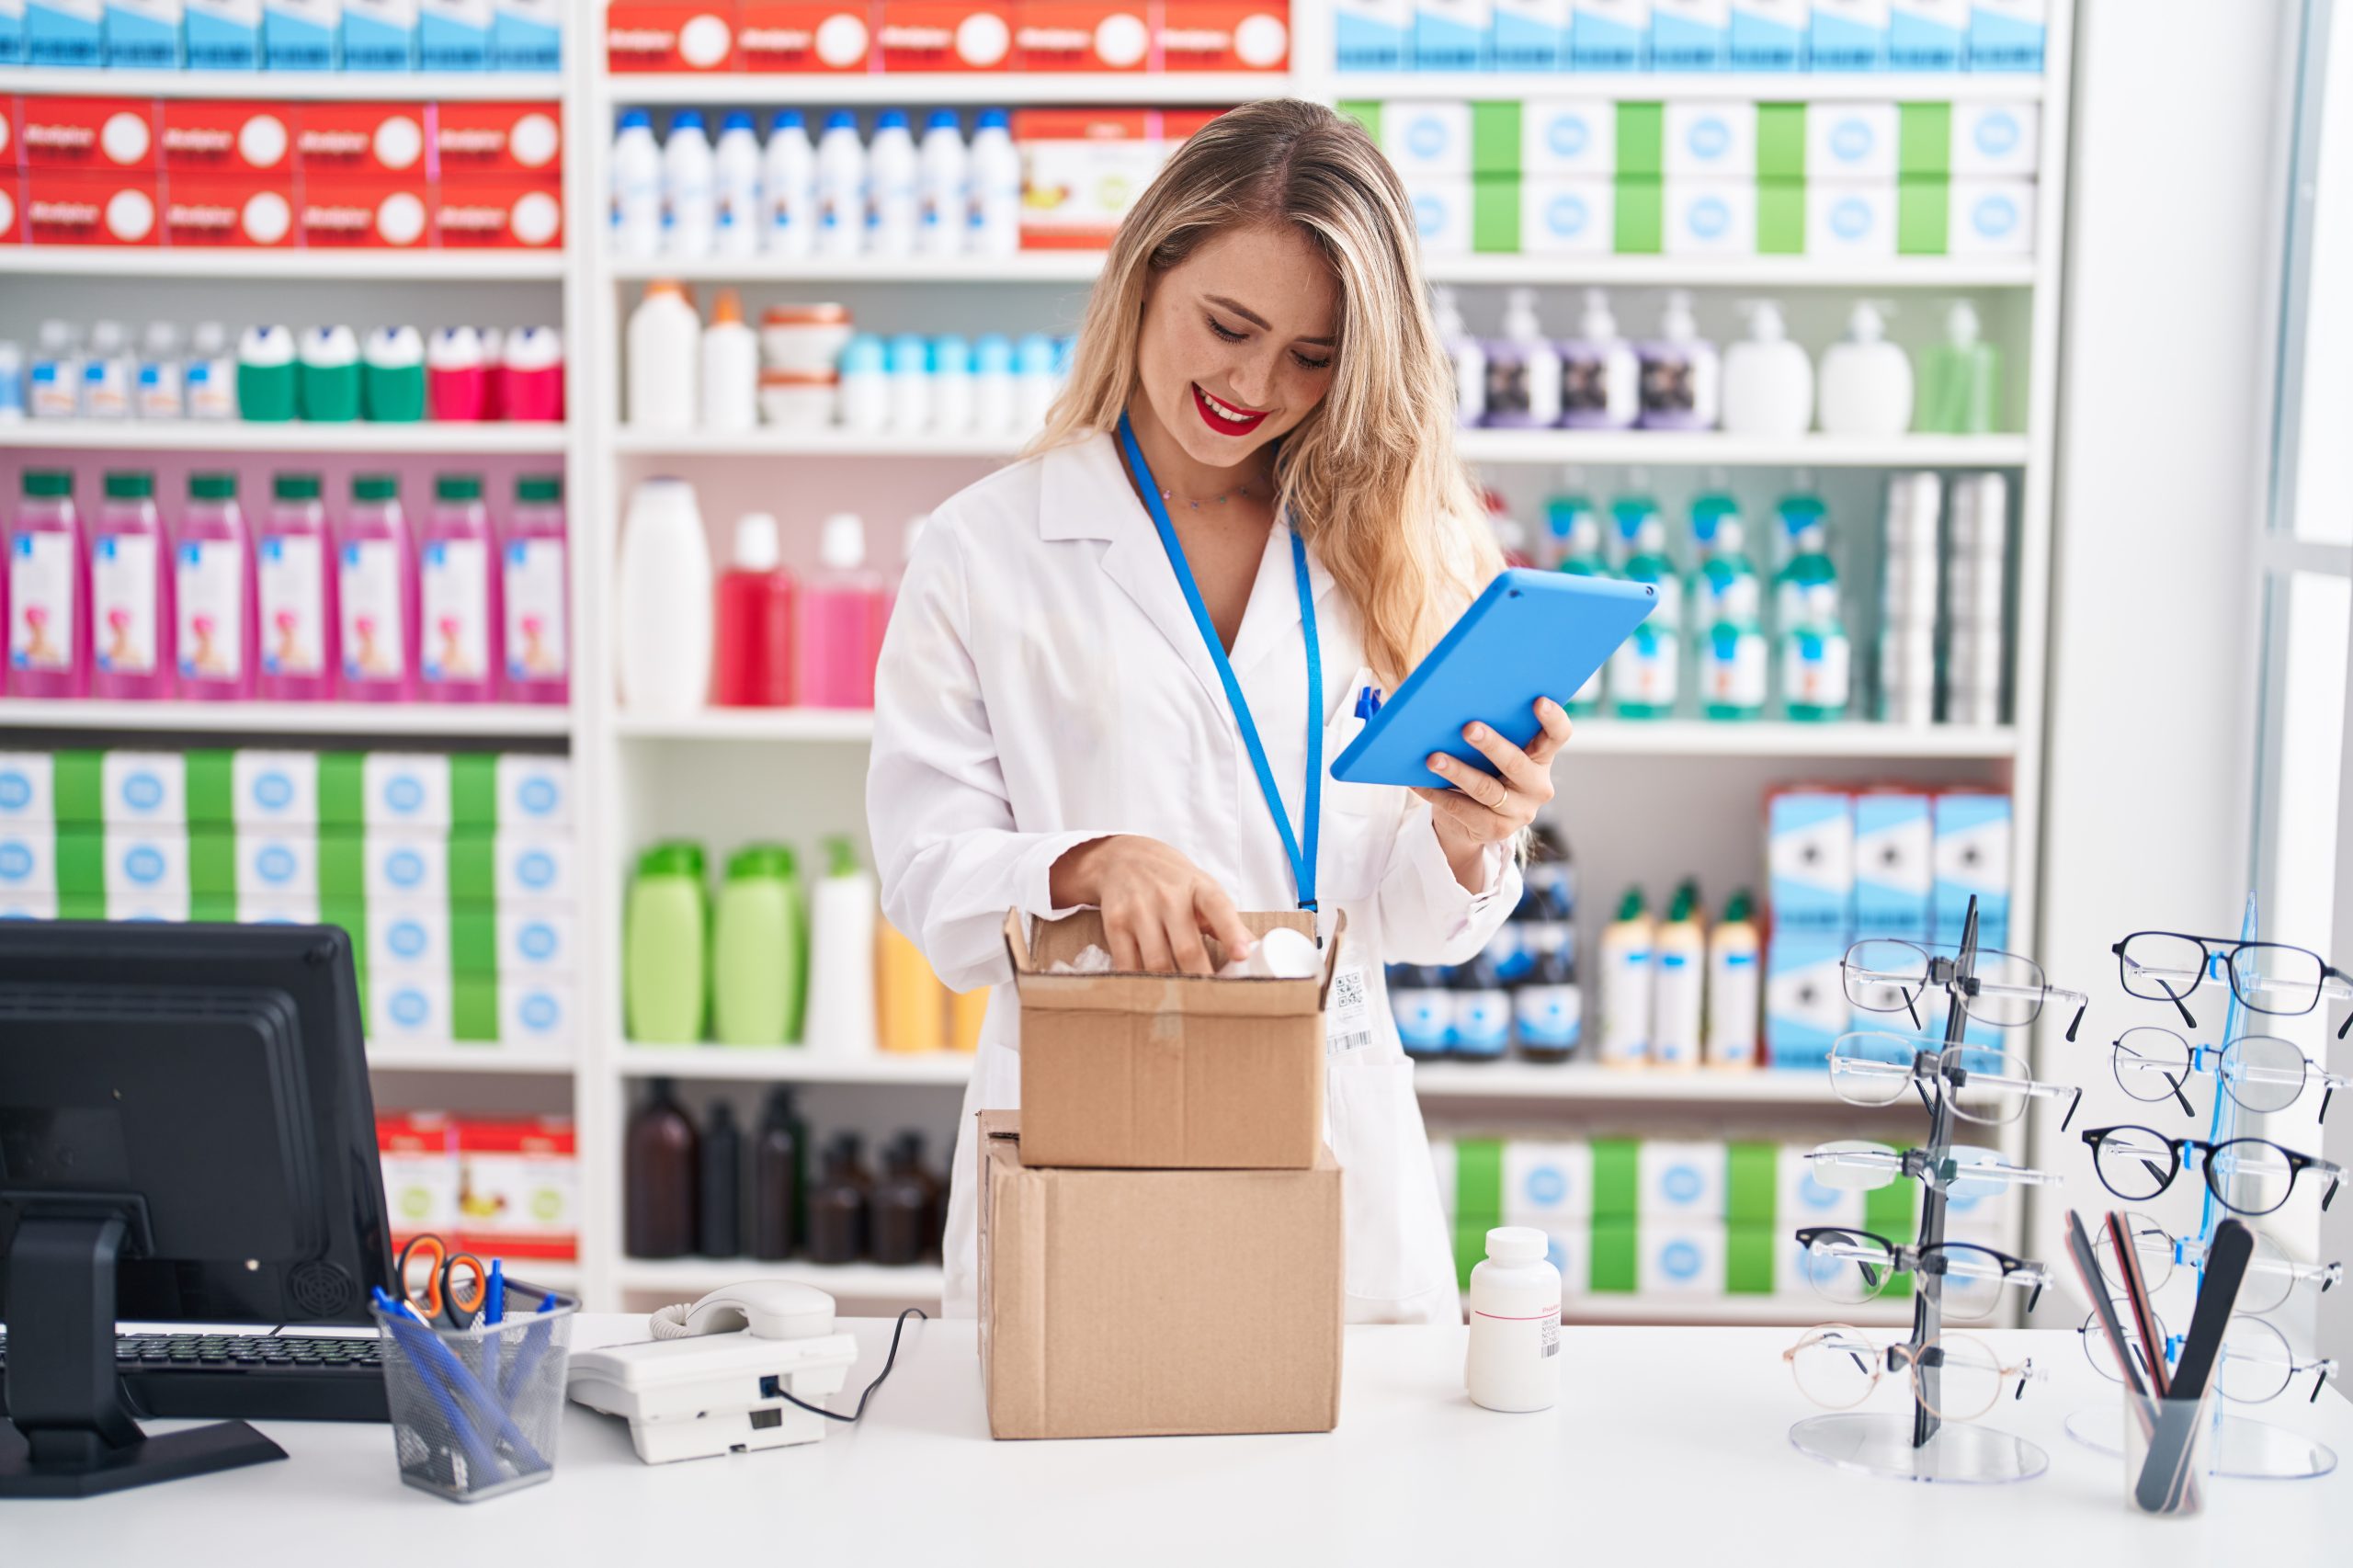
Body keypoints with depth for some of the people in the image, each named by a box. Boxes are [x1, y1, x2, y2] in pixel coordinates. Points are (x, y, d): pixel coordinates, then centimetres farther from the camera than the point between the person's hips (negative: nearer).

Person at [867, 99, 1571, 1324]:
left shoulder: (1390, 554, 6)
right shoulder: (986, 549, 0)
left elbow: (1412, 927, 5)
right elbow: (926, 871, -7)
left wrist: (1461, 843, -16)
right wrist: (1090, 864, -25)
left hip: (1336, 1144, 2)